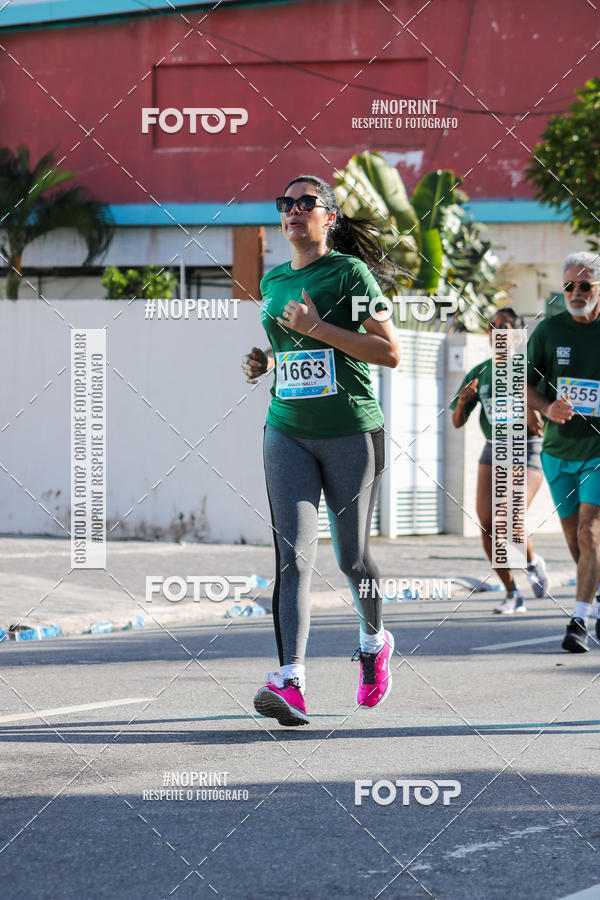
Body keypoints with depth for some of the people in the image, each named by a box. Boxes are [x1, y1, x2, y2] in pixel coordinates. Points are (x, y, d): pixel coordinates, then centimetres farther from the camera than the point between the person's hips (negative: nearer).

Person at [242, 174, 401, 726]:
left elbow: (391, 353, -11)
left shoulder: (350, 272, -5)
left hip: (351, 432, -3)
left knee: (352, 556, 8)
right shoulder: (273, 281, 13)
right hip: (287, 432, 4)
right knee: (293, 555, -13)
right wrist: (265, 361, 7)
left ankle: (375, 642, 39)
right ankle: (291, 684, -23)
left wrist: (319, 329, -18)